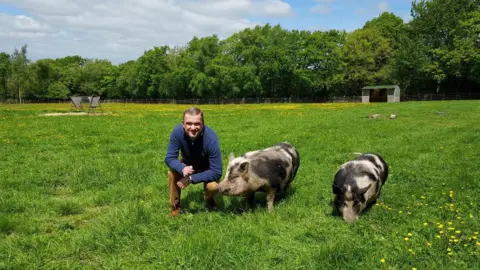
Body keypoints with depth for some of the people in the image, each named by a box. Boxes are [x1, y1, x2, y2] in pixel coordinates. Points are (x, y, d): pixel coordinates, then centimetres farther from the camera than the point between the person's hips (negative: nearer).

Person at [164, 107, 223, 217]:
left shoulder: (211, 138, -38)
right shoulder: (177, 132, -31)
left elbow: (216, 172, -33)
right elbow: (169, 158, -23)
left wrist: (191, 179, -37)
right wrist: (182, 169, -45)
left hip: (207, 169, -2)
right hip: (187, 165, 2)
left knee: (213, 186, -30)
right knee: (172, 171, -27)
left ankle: (209, 200, 9)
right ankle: (175, 206, -3)